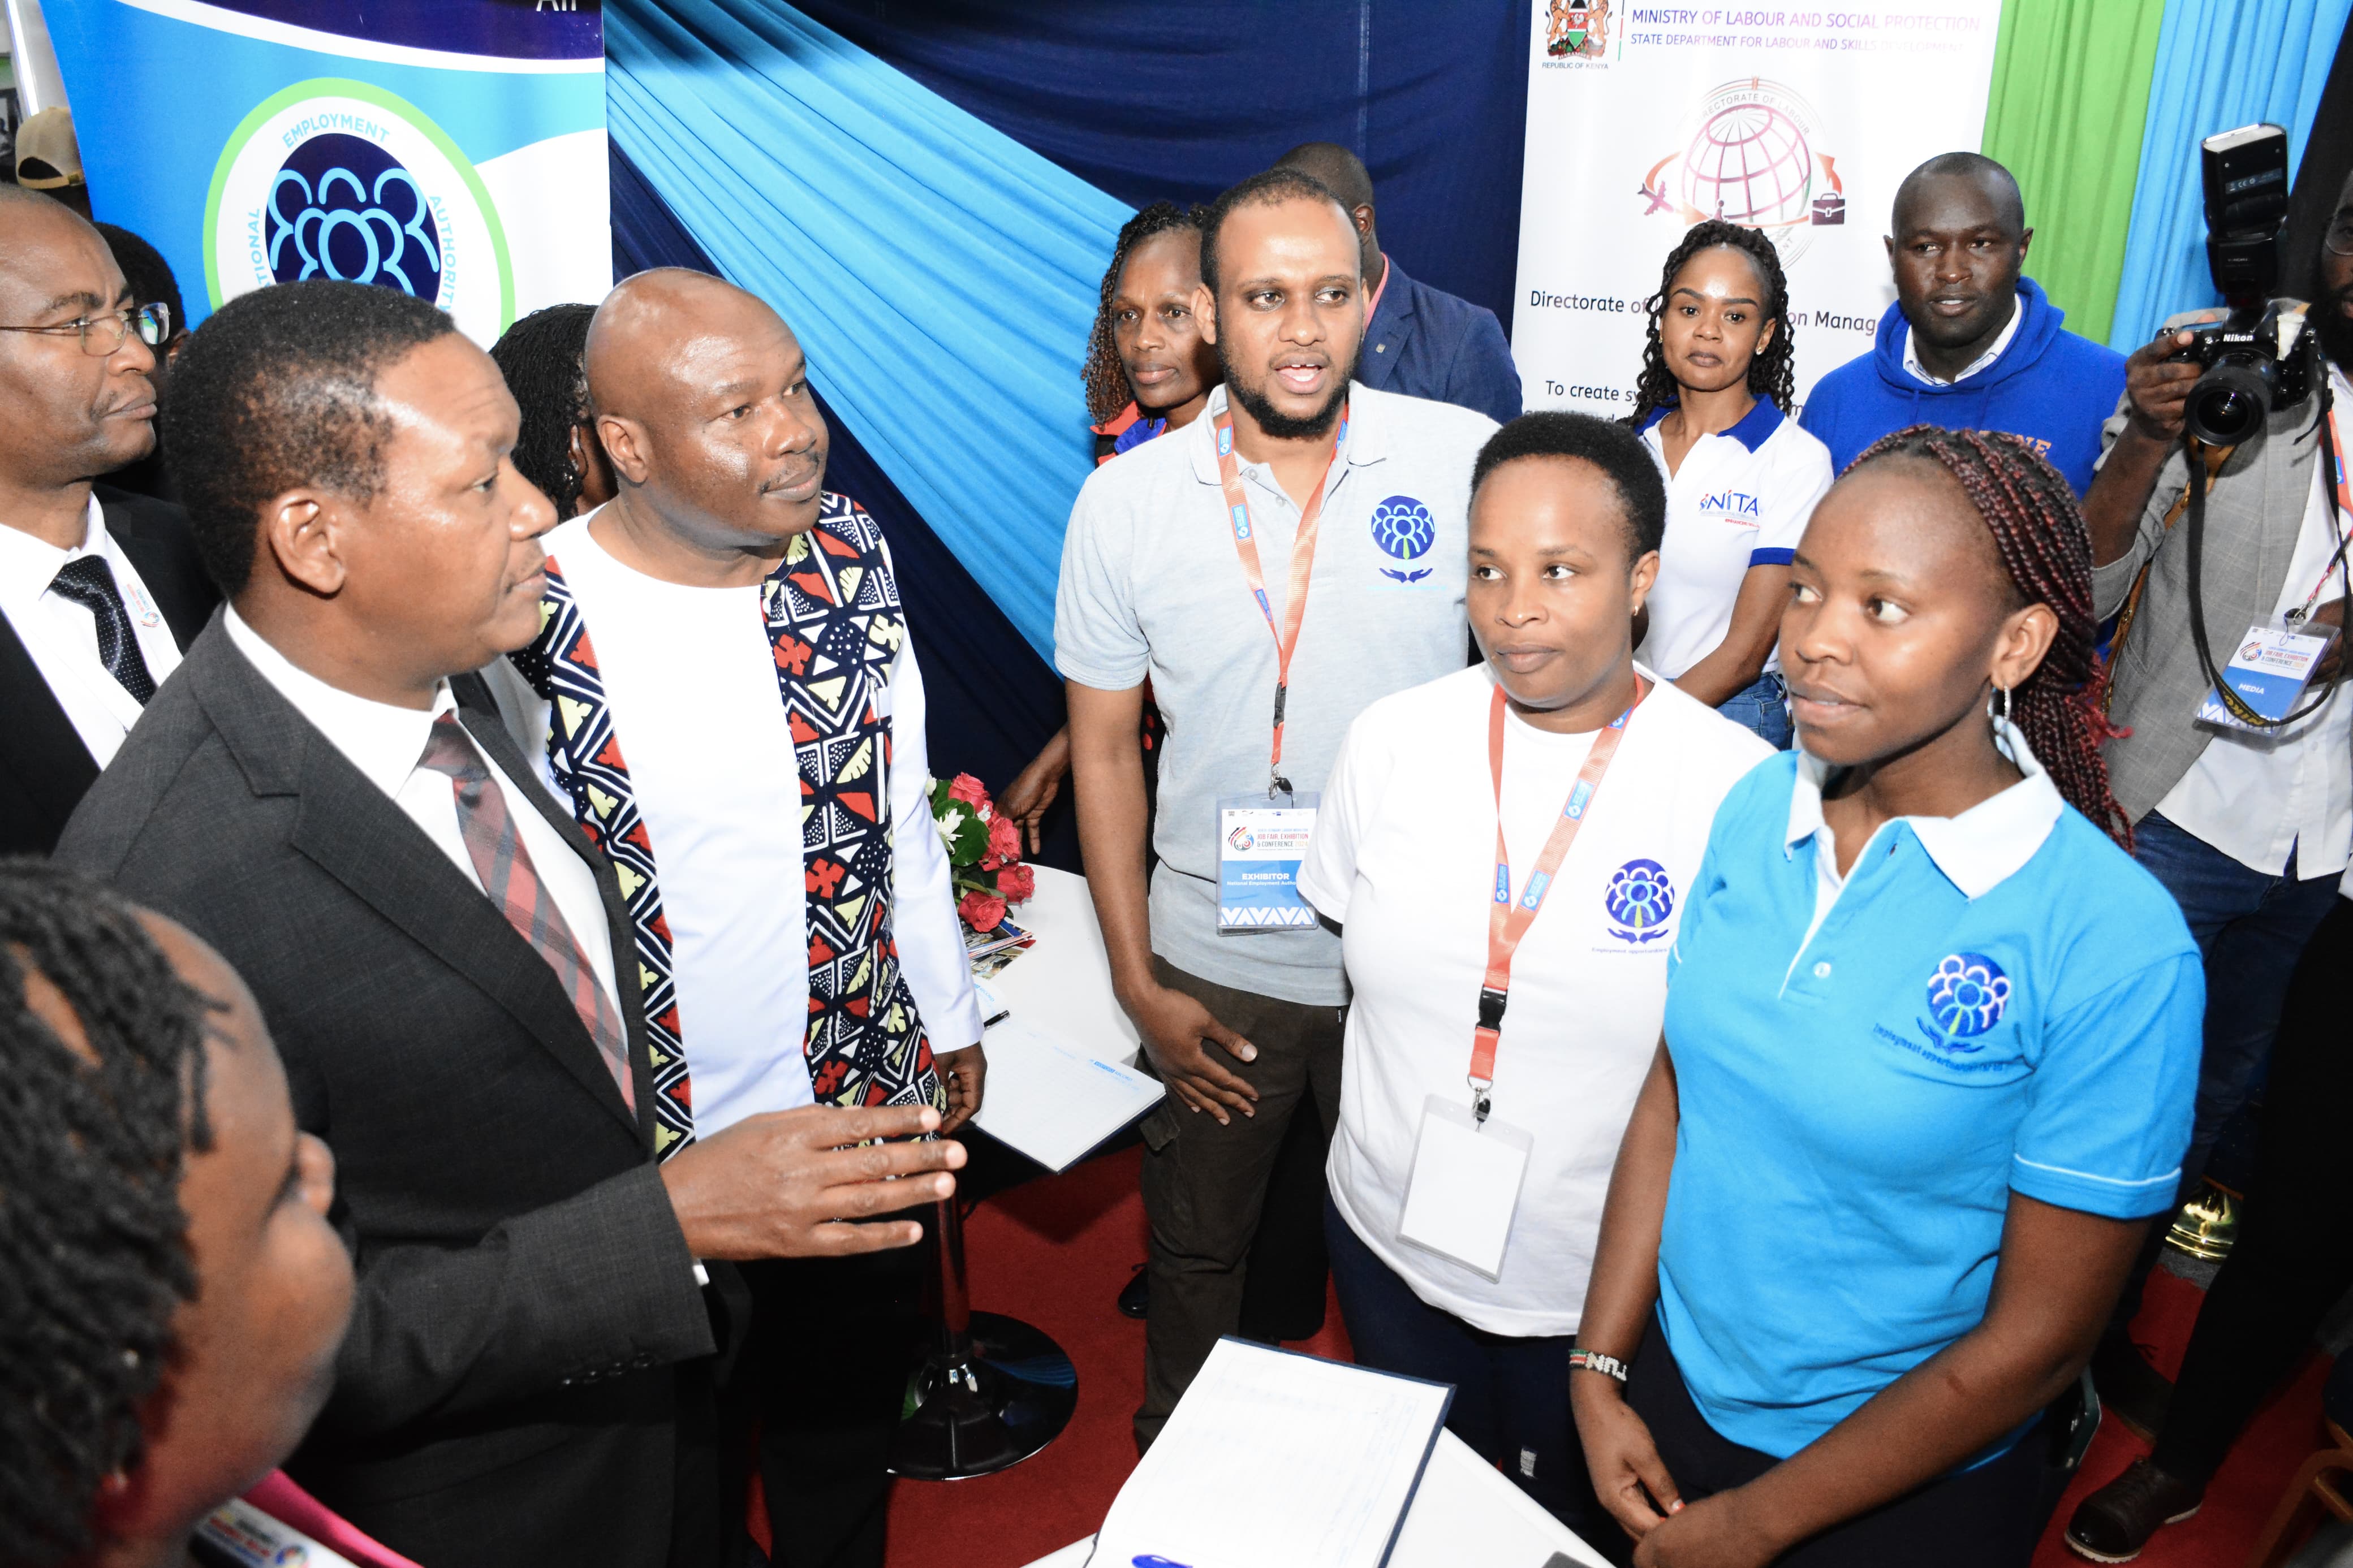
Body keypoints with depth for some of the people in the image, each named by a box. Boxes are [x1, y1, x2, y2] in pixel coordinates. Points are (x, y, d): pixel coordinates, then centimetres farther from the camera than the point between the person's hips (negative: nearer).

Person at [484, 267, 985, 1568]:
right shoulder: (532, 622, -21)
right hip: (645, 1144, -3)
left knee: (848, 1406, 27)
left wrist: (948, 1017, 10)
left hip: (863, 1096, 4)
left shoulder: (851, 552, -7)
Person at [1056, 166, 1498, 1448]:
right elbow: (1105, 745, 0)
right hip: (1216, 966, 1)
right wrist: (1138, 983, -2)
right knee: (1195, 1253, 22)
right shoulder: (1124, 502, -8)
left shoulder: (1467, 461, -11)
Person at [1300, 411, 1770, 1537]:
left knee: (1573, 1525, 23)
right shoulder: (1391, 740, -9)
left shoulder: (1740, 788, -18)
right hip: (1387, 1243, 3)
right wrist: (1407, 1117, 4)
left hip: (1601, 1286, -3)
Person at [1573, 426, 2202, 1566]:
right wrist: (1600, 1366, -2)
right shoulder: (1756, 808, -8)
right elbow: (1672, 1096, 0)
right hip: (1674, 1391, 4)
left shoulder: (2115, 949, -24)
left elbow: (2037, 1340, -18)